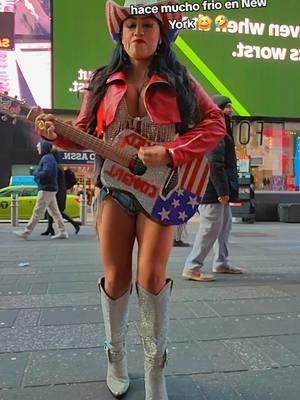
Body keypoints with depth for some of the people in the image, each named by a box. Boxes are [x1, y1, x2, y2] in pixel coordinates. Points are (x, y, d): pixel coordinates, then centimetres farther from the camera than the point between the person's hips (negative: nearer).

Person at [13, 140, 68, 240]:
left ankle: (26, 232, -1)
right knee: (54, 212, 10)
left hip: (46, 189, -10)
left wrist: (36, 174, -9)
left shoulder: (47, 158, -13)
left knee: (37, 212, -5)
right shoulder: (49, 158, 19)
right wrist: (36, 173, 6)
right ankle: (62, 232, 10)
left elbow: (46, 173, -25)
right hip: (50, 189, 10)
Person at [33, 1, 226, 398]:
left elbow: (214, 122, -3)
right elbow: (84, 132, 8)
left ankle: (155, 367, 14)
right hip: (115, 187, 2)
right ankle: (115, 354, 30)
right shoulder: (103, 81, 7)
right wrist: (56, 132, -15)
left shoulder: (179, 80, 1)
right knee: (116, 277, 6)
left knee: (151, 276, -6)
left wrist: (169, 152, -16)